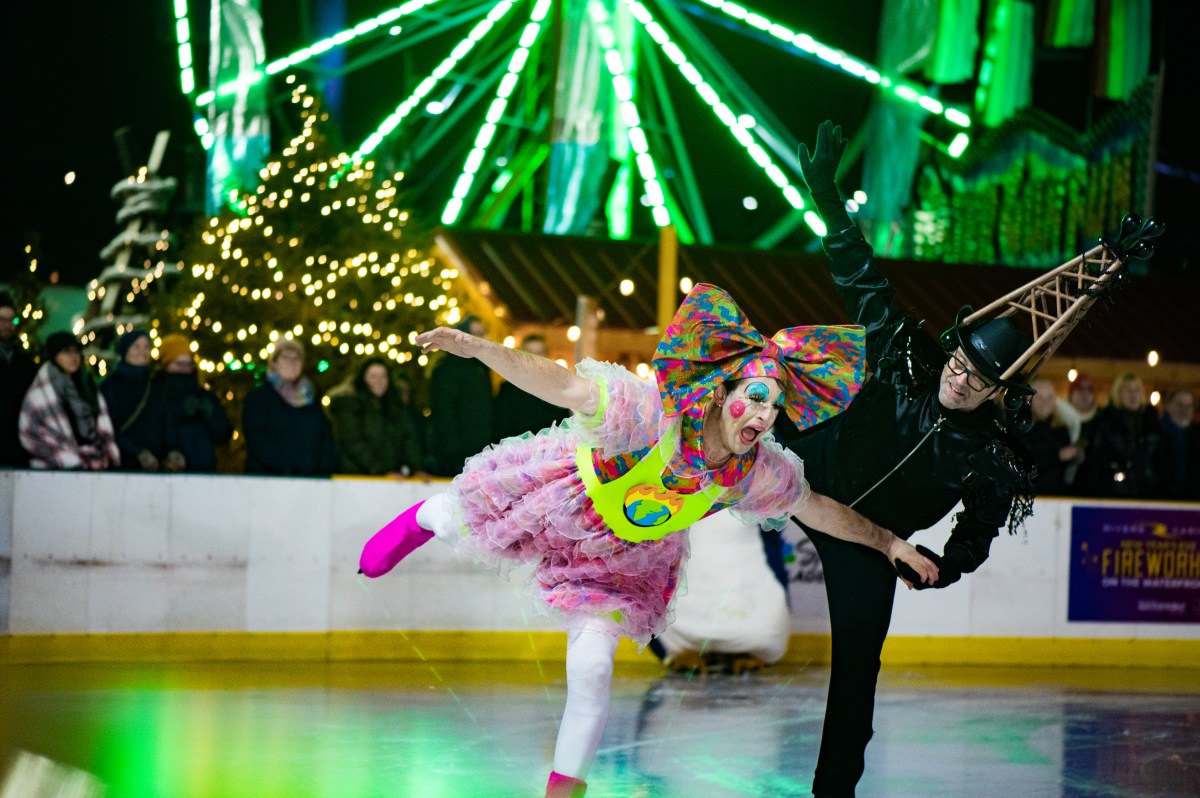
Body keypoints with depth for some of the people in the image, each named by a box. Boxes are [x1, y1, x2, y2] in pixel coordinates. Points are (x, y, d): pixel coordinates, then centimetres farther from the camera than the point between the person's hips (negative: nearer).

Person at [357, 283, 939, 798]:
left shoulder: (758, 472, -26)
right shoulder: (654, 412, -42)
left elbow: (817, 508, -8)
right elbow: (563, 385, -46)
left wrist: (887, 542, -1)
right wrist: (478, 348, -57)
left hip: (621, 564, 2)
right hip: (561, 502, -2)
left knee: (592, 671, -6)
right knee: (453, 521, 24)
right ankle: (416, 522, 65)